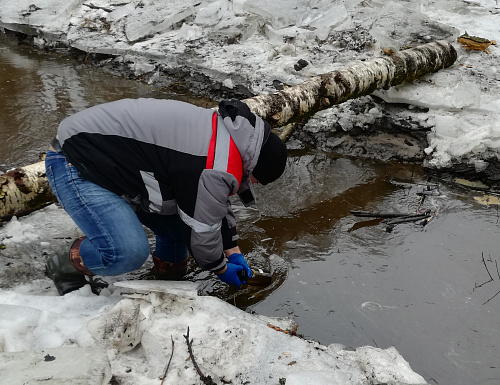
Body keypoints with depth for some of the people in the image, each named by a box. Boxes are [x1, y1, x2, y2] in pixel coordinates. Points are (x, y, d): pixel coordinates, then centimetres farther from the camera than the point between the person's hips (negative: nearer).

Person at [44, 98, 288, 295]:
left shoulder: (221, 130, 8)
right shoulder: (218, 169, -26)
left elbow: (215, 203, 20)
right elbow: (200, 230, -16)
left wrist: (233, 252, 23)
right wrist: (221, 268, 5)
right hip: (75, 166, -10)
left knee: (176, 227, 9)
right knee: (128, 252, -25)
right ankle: (65, 267, 4)